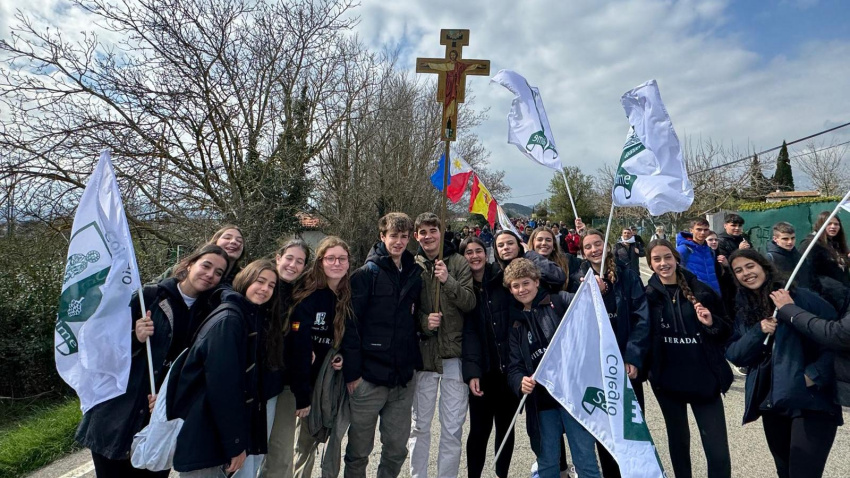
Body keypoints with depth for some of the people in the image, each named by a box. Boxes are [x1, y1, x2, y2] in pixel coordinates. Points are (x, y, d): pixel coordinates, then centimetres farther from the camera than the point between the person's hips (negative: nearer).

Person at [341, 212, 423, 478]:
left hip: (403, 378, 4)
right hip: (369, 376, -4)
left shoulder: (415, 274, 8)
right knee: (359, 450, 12)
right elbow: (351, 324, -12)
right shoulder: (367, 273, -8)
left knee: (397, 448, 15)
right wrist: (352, 372, -14)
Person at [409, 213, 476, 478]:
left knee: (453, 428, 9)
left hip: (454, 353, 0)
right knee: (419, 425, 14)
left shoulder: (458, 262, 0)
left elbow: (469, 303, -7)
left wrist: (448, 281, -21)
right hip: (423, 353, 1)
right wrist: (423, 321, -13)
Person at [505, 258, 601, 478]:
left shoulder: (560, 301, 0)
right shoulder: (516, 324, 12)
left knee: (585, 459, 3)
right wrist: (521, 382, -11)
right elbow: (515, 366, 8)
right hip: (541, 402, 4)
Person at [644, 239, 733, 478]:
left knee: (718, 449, 0)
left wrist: (711, 323, -15)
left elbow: (727, 330, 3)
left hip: (704, 377, 0)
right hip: (667, 379, 0)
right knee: (678, 440, 18)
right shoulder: (647, 295, -5)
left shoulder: (701, 290, -3)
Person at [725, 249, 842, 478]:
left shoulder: (798, 297, -8)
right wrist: (758, 332, -13)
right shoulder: (743, 312, 7)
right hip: (771, 403, 5)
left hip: (810, 401, -5)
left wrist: (815, 374, -16)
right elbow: (734, 355, 2)